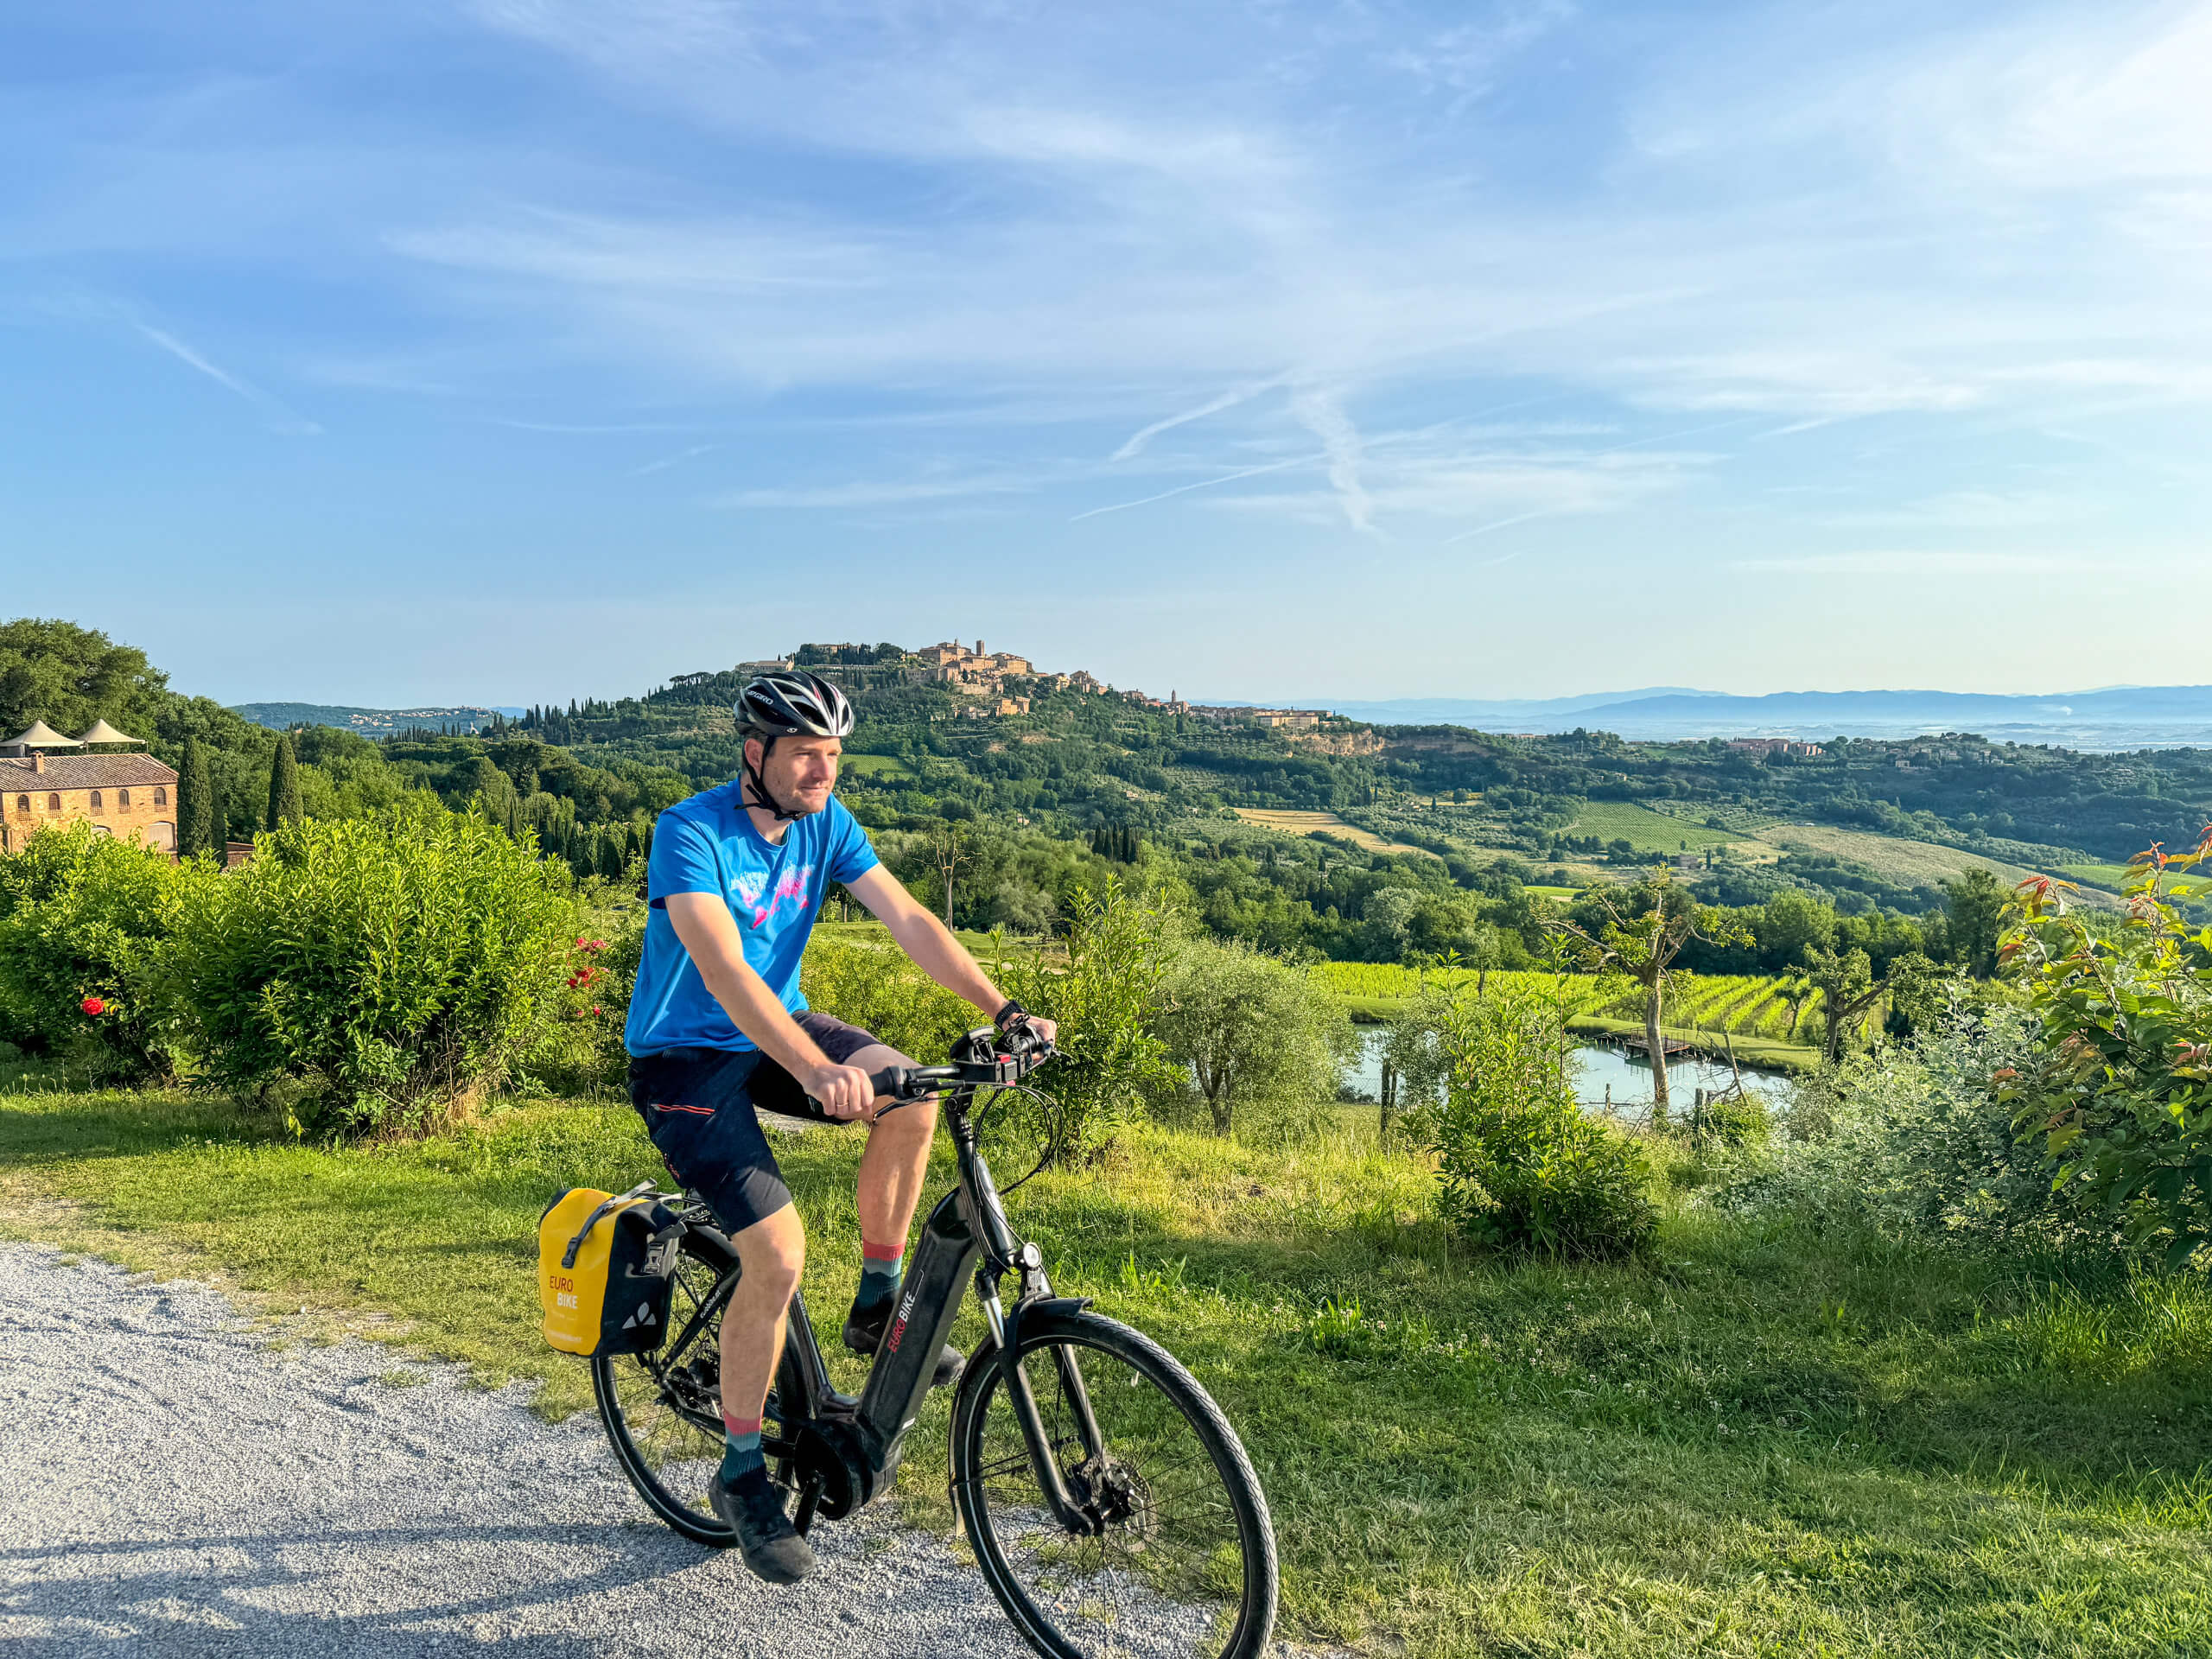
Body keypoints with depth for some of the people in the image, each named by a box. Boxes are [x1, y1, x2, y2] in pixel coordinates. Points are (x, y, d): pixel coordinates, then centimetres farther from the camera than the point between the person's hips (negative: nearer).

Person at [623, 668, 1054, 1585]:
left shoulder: (825, 823, -4)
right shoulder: (689, 833, -23)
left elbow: (909, 920, -10)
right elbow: (724, 968, -36)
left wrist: (1004, 1010, -23)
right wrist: (816, 1071, -50)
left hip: (778, 1029, 6)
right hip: (685, 1059, -6)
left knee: (912, 1093, -20)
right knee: (776, 1253, -18)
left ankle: (878, 1304, 1)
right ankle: (742, 1475, 4)